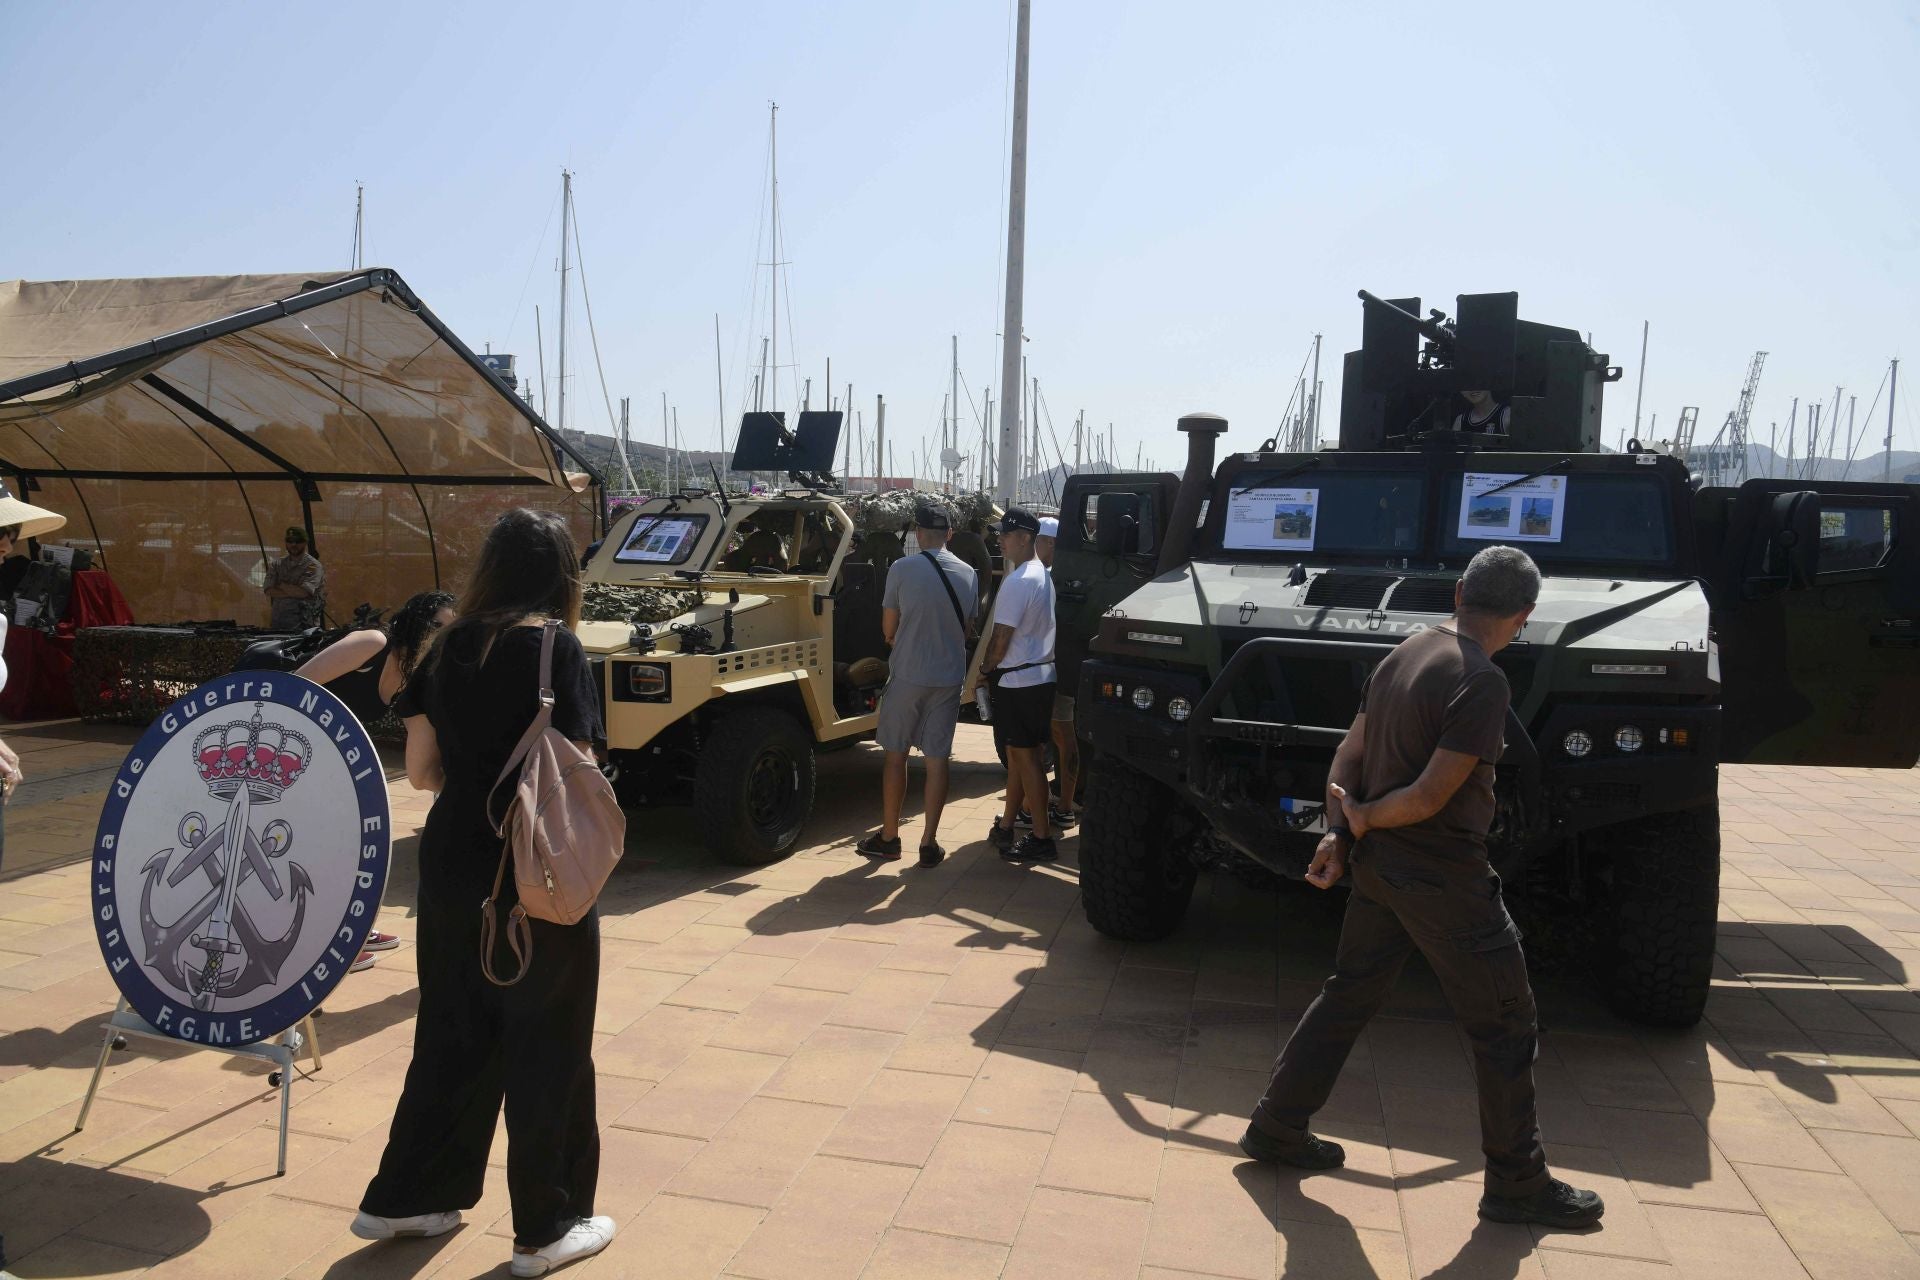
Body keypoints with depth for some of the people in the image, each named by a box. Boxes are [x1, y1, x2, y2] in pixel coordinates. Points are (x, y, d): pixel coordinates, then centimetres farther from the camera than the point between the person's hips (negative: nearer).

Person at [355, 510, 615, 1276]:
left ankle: (402, 1199, 34)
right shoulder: (555, 648, -14)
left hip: (453, 864, 6)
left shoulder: (449, 647, 3)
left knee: (453, 1033, 21)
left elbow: (421, 770, 5)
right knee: (546, 1047, 8)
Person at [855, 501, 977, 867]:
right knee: (937, 759, 7)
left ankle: (889, 838, 18)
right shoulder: (968, 574, 0)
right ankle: (929, 843, 10)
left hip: (907, 675, -3)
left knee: (896, 756, 10)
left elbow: (888, 629, -3)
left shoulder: (902, 569, -11)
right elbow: (968, 629, 10)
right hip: (949, 677, 3)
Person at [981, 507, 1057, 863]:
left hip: (1018, 680, -10)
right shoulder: (1042, 575, 13)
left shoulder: (1018, 581, -18)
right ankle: (1006, 826, 26)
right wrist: (996, 667, 18)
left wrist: (986, 668, -2)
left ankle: (1041, 838, 1)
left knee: (1025, 757, -4)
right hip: (1040, 676, 10)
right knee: (1018, 754, 16)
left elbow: (1002, 636, -18)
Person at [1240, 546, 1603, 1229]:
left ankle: (1276, 1128, 27)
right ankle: (1518, 1184, 21)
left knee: (1349, 994, 19)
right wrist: (1361, 819, -7)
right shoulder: (1481, 681, -20)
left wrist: (1337, 831, 1)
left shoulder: (1403, 654, 6)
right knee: (1505, 1026, 8)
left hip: (1379, 863, 8)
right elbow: (1432, 796, -23)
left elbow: (1350, 754, 7)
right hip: (1443, 877, -8)